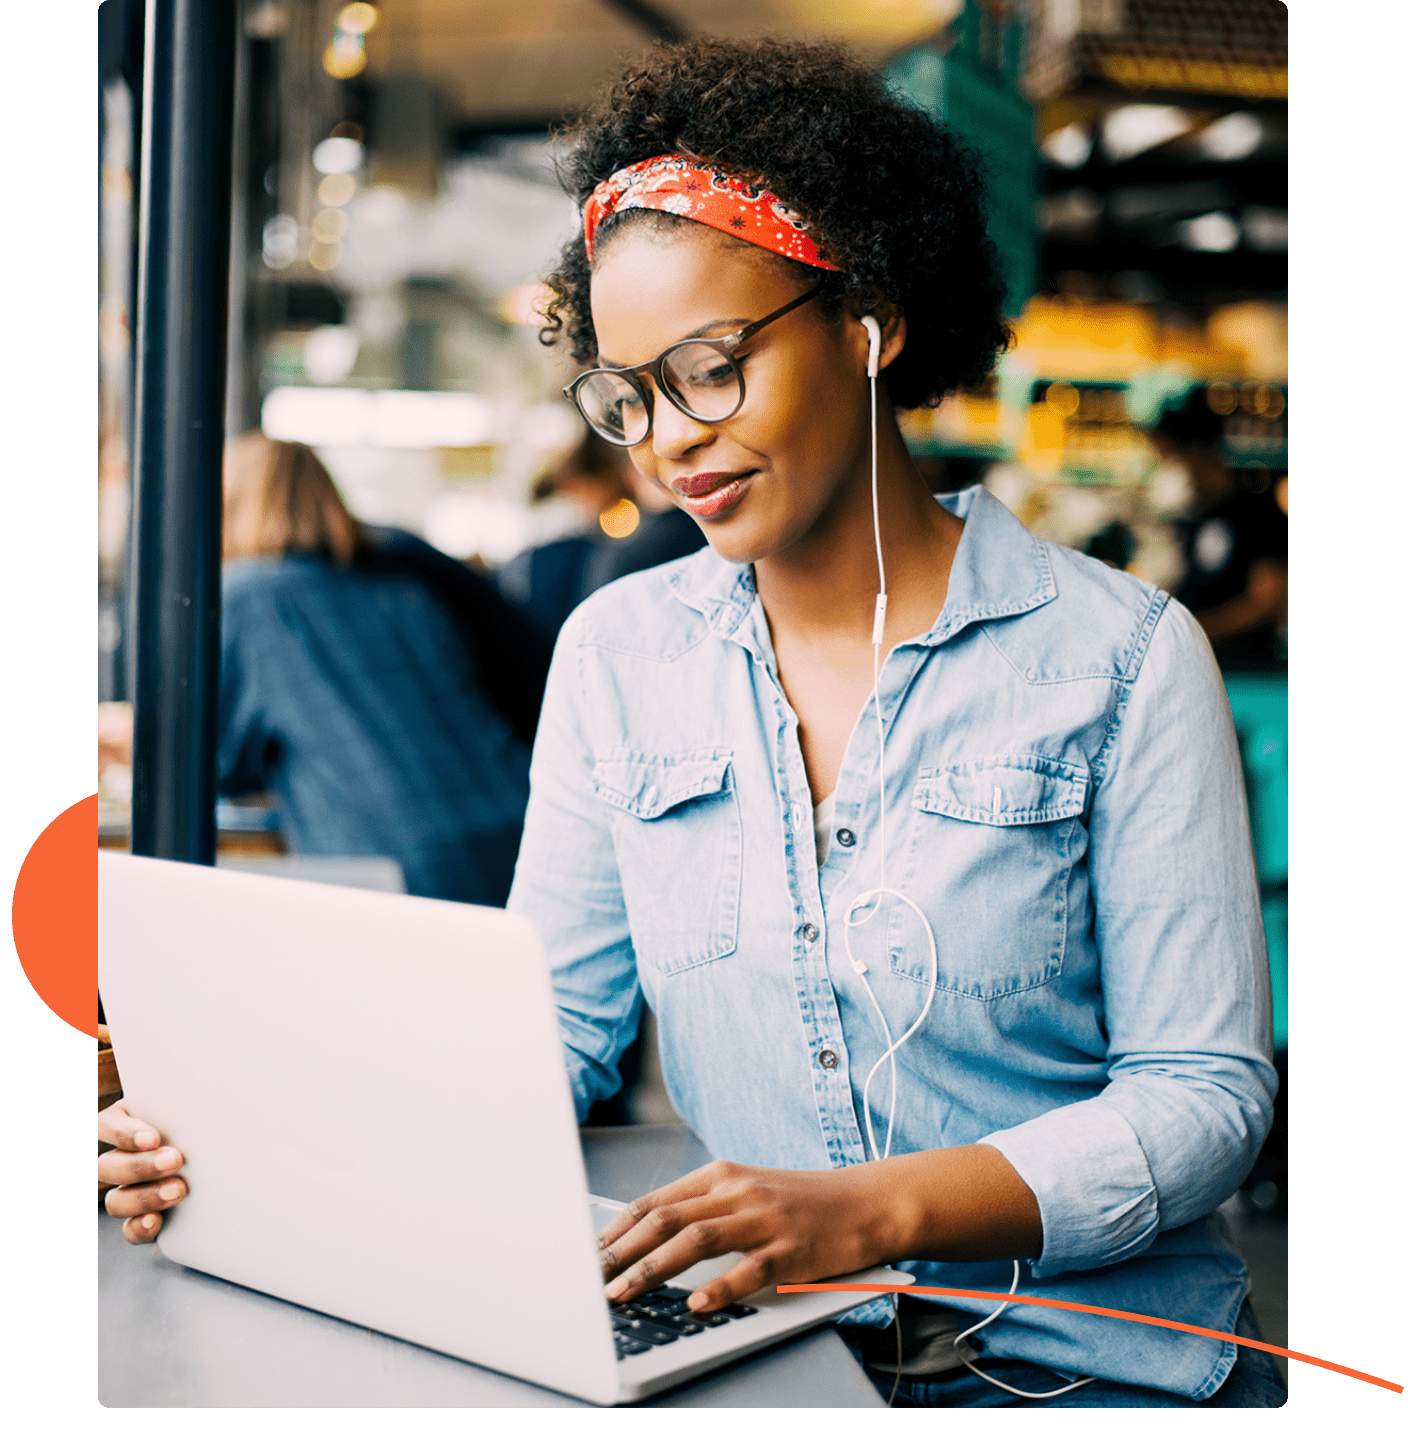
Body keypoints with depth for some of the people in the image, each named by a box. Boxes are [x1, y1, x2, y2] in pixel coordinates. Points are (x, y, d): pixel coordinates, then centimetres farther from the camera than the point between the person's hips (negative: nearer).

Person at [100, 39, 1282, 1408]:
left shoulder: (1119, 655, -4)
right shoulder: (617, 654, 7)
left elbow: (1205, 1091, -7)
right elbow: (549, 1032, 4)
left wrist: (875, 1206, -23)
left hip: (1085, 1358, -1)